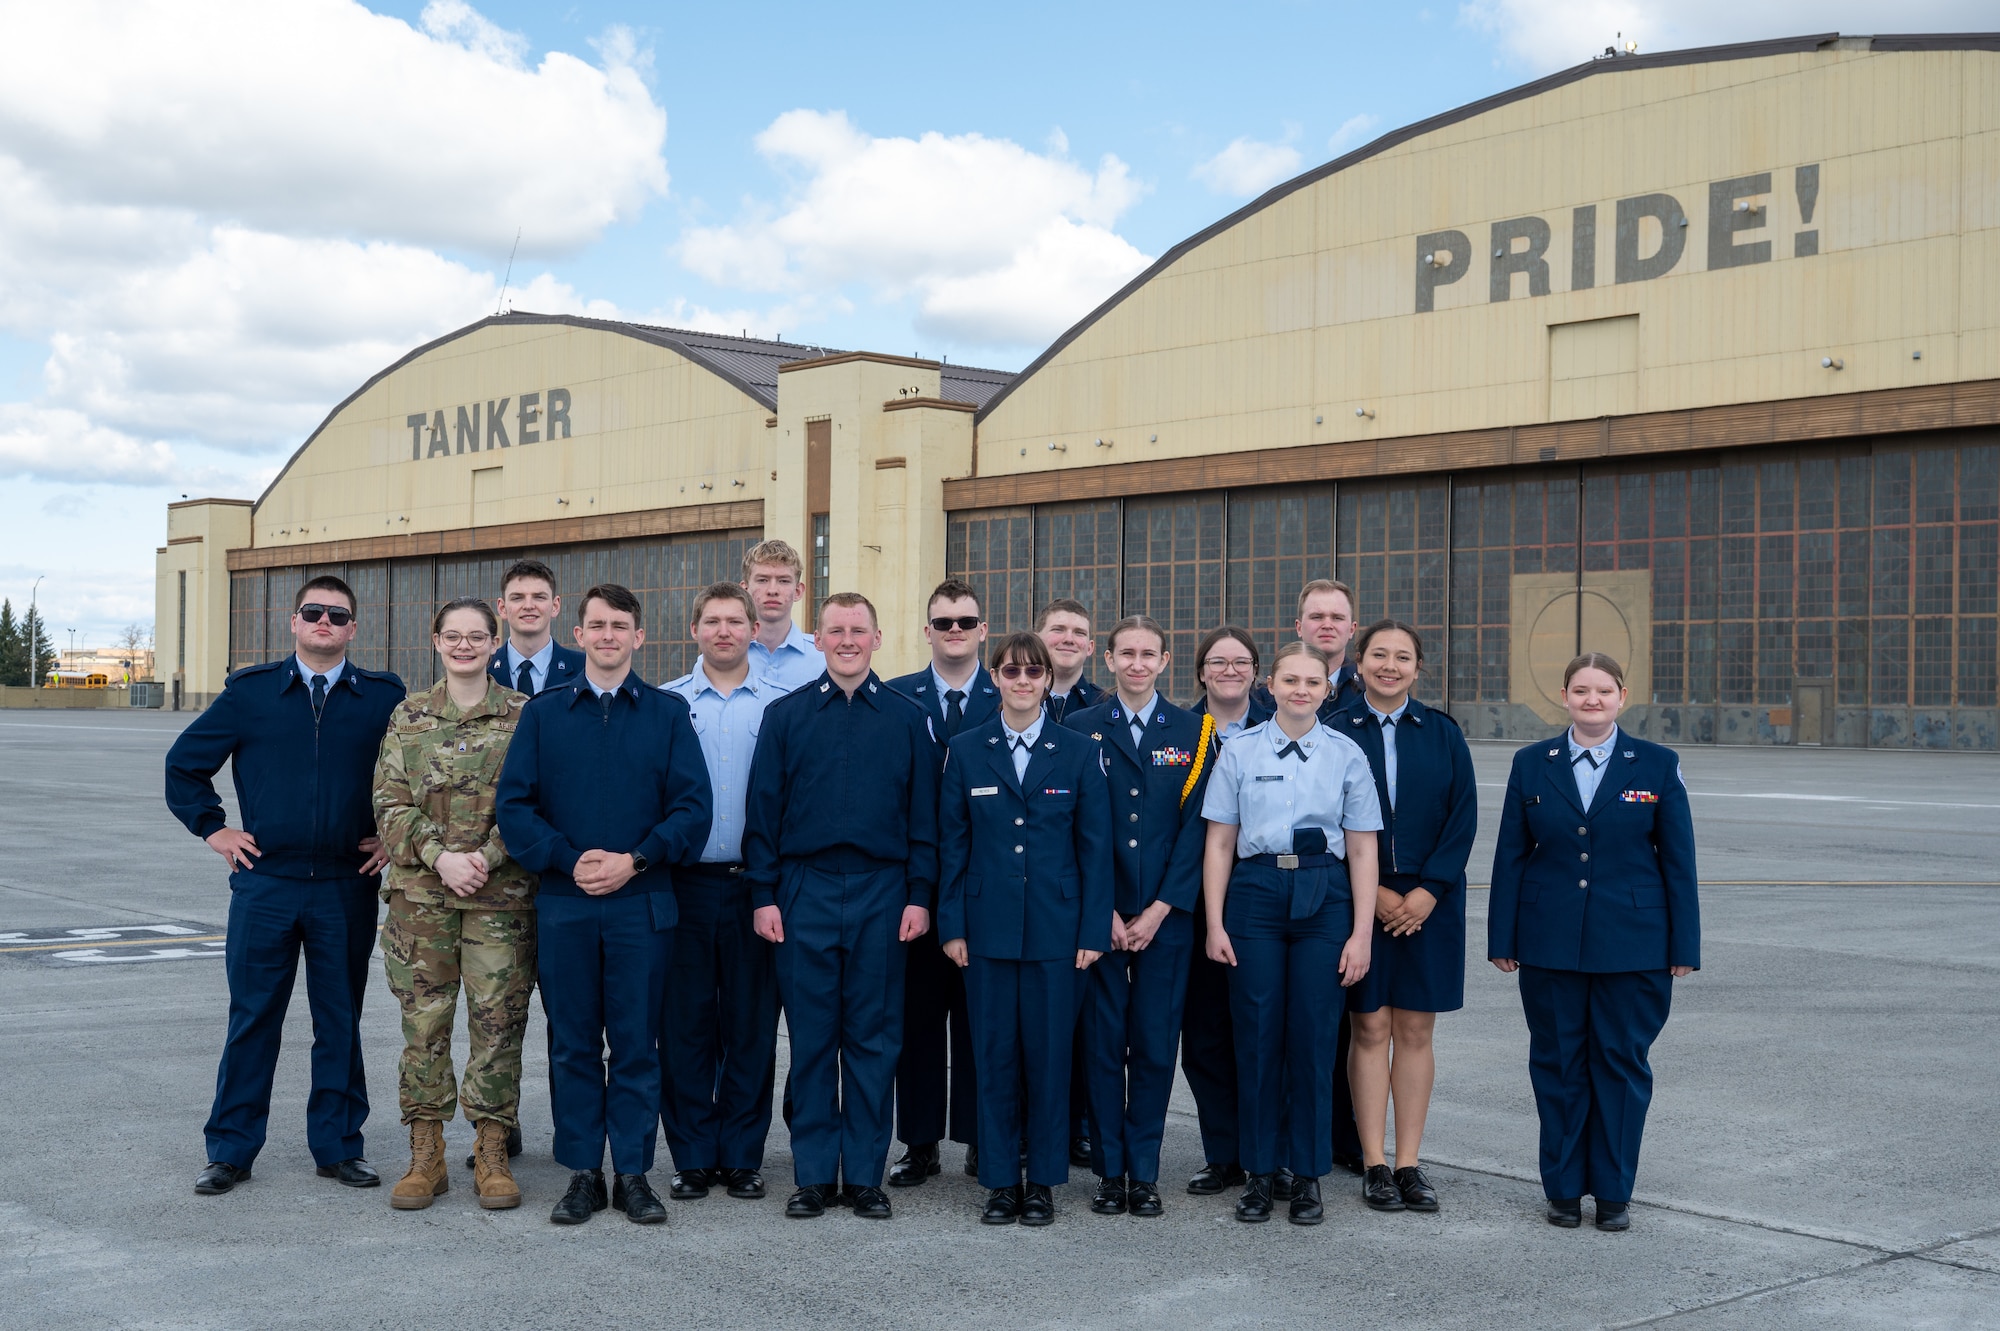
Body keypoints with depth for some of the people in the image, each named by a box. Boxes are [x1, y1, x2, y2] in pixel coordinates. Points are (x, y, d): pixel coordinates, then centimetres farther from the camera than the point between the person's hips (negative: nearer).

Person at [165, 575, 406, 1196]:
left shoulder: (384, 697, 3)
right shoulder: (250, 692, 4)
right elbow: (185, 761, 13)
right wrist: (213, 828, 7)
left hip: (347, 888, 0)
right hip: (264, 884, 0)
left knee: (341, 1021, 7)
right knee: (252, 1018, 4)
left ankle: (338, 1145, 18)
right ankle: (230, 1150, 15)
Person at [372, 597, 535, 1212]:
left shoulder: (523, 715, 4)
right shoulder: (408, 714, 9)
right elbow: (389, 802, 3)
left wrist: (486, 857, -13)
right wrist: (439, 856, -11)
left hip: (501, 893, -1)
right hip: (420, 890, 2)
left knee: (498, 1022, 0)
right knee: (423, 1022, 4)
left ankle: (492, 1156, 10)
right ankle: (426, 1156, 13)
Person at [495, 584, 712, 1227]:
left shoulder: (668, 713, 6)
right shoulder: (543, 713, 9)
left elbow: (693, 809, 0)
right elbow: (514, 805, 2)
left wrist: (634, 860, -12)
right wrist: (569, 860, -11)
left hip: (642, 904, -1)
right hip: (563, 905, 1)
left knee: (637, 1045, 3)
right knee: (572, 1045, 6)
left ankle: (634, 1174, 12)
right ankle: (582, 1173, 15)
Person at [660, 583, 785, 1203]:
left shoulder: (782, 706, 5)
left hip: (755, 884, 0)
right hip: (685, 884, 0)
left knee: (752, 1023, 4)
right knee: (685, 1024, 3)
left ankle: (742, 1157, 15)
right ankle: (693, 1157, 14)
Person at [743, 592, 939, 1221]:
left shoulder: (906, 717, 6)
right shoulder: (786, 715, 6)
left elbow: (922, 816, 6)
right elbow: (763, 811, 5)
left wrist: (919, 896, -1)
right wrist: (764, 896, -1)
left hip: (882, 893, 0)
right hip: (806, 892, 0)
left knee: (874, 1038, 4)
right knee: (811, 1037, 4)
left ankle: (865, 1174, 13)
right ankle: (814, 1175, 13)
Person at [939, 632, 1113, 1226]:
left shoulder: (1080, 752, 2)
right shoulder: (967, 750, 4)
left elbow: (1095, 847, 2)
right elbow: (952, 844, 6)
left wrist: (1094, 930, -3)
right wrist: (952, 925, 0)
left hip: (1056, 927, -1)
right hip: (988, 927, 1)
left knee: (1050, 1054, 4)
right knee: (994, 1055, 5)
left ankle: (1043, 1181, 16)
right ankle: (1000, 1180, 16)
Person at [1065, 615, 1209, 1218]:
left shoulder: (1192, 732, 6)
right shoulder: (1079, 729, 4)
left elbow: (1194, 827, 1)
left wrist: (1160, 909, -7)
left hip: (1166, 915, 1)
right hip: (1097, 913, 0)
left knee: (1155, 1047, 3)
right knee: (1103, 1045, 3)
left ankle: (1144, 1172, 12)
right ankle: (1109, 1170, 13)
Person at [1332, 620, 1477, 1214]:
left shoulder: (1442, 734, 5)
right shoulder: (1335, 731, 0)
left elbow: (1463, 817, 2)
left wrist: (1429, 890, -9)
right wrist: (1369, 892, -10)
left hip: (1429, 903, 2)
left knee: (1415, 1032, 5)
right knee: (1370, 1031, 2)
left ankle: (1408, 1163, 12)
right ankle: (1374, 1165, 9)